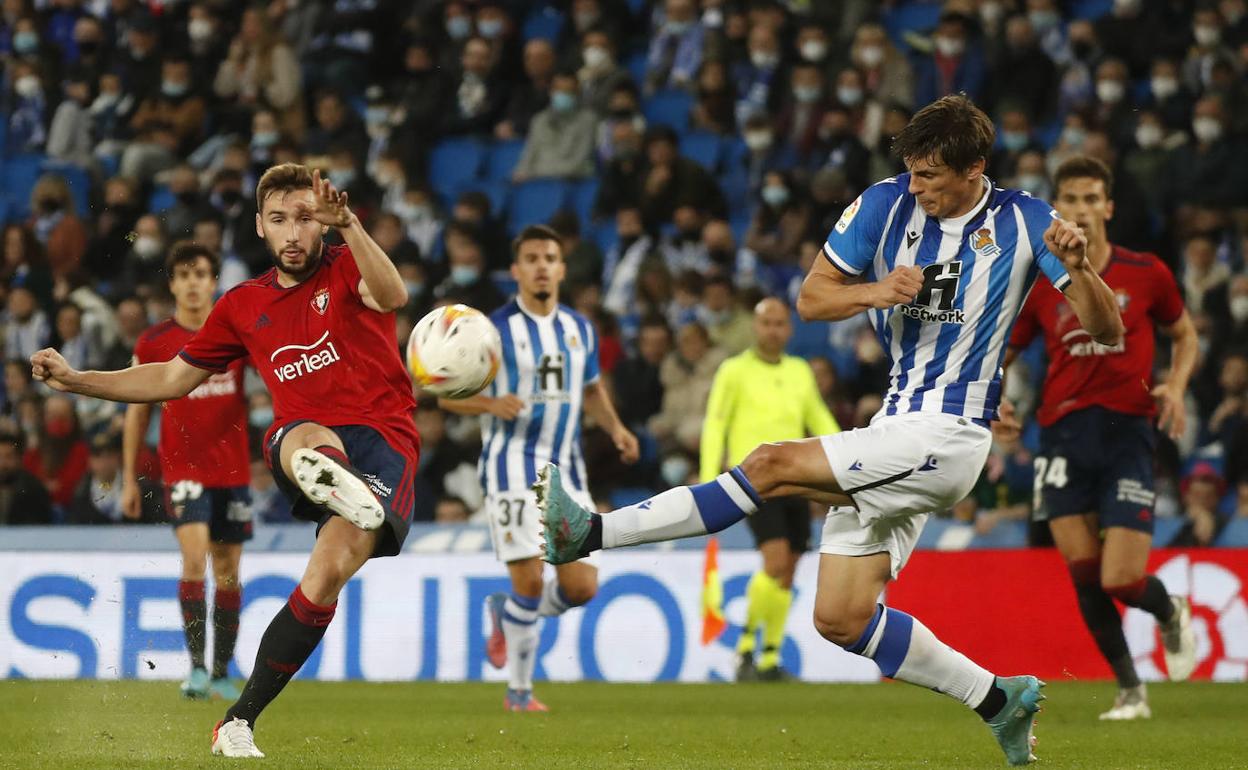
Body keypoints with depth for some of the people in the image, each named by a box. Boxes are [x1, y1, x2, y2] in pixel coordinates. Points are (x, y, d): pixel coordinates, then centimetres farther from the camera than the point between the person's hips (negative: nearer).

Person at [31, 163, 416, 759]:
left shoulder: (347, 270, 8)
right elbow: (171, 379, 30)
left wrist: (348, 225, -35)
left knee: (331, 570, -24)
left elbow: (391, 297, -18)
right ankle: (323, 479, -79)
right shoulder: (243, 306, 20)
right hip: (300, 439, 3)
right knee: (312, 440, -38)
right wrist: (75, 381, 20)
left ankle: (238, 724, -16)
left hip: (383, 437, -3)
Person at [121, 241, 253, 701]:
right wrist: (129, 480, 7)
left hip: (232, 469, 2)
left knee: (227, 572, 7)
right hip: (182, 469, -2)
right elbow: (137, 412, 8)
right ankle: (196, 666, -20)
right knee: (194, 556, -20)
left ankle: (222, 673, 16)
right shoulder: (154, 343, 1)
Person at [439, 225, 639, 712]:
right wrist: (493, 404, -21)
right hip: (513, 467, -5)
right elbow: (446, 394, -2)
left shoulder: (580, 329, 11)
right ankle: (519, 691, 4)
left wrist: (615, 428, 7)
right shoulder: (494, 329, -5)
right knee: (529, 583, -12)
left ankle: (505, 613, 27)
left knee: (582, 587, -2)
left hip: (566, 469, 5)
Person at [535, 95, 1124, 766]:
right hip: (892, 434, 7)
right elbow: (811, 299, 6)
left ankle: (589, 534, -20)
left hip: (947, 437, -7)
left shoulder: (1022, 223, -5)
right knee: (841, 620, 3)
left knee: (773, 465, -20)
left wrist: (1077, 268, -26)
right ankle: (999, 699, 14)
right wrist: (875, 291, -15)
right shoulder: (886, 204, 4)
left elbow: (1107, 331, -5)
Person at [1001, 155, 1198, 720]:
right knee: (1085, 577, -2)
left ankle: (1171, 614, 26)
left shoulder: (1146, 274, 1)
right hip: (1062, 435, 2)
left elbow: (1184, 335, 17)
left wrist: (1176, 386, -1)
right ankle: (1129, 690, 15)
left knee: (1121, 581, -10)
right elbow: (996, 356, 14)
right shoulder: (1038, 286, 4)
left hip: (1126, 434, -2)